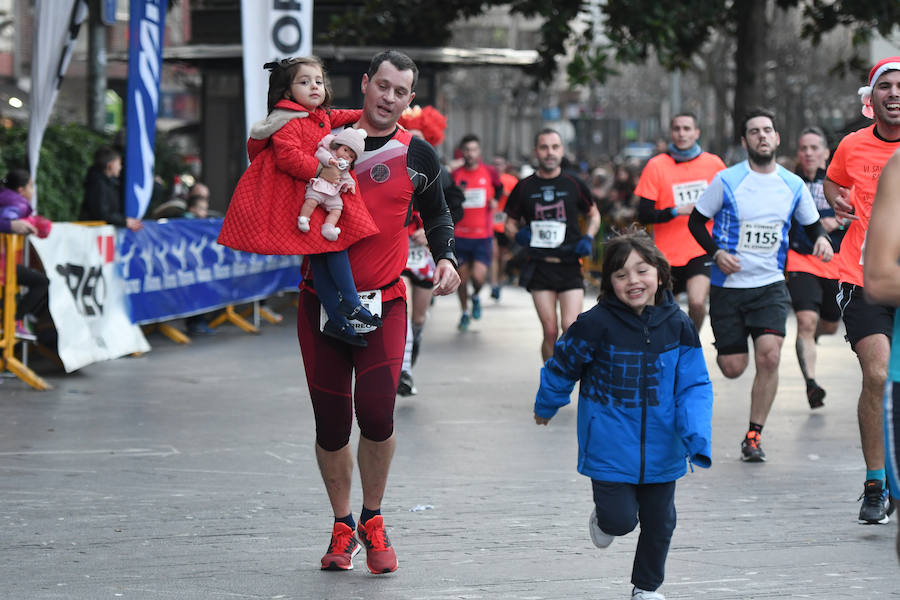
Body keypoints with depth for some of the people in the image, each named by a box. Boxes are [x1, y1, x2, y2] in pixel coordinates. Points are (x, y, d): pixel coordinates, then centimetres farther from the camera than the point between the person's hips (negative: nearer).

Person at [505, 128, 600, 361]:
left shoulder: (573, 184, 5)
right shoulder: (525, 187, 5)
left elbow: (593, 214, 19)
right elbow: (510, 222, 15)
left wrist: (587, 238, 1)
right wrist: (518, 234, -7)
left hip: (569, 265, 0)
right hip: (539, 267, 0)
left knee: (570, 327, -13)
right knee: (550, 331, -2)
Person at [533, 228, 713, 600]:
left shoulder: (678, 326, -7)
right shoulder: (596, 325, -16)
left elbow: (694, 387, -4)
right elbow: (561, 368, 0)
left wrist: (698, 438, -19)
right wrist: (545, 408, 14)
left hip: (660, 451, 3)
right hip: (610, 449, -3)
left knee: (659, 522, 13)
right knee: (620, 520, -6)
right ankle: (604, 518, 32)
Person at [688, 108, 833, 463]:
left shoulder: (793, 186, 1)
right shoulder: (726, 181, -7)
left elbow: (811, 224, 15)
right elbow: (696, 221, 2)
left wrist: (822, 239, -8)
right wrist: (716, 253, -13)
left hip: (770, 286, 1)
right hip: (727, 286, -1)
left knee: (769, 356, -18)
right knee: (733, 368, 1)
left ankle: (754, 436, -5)